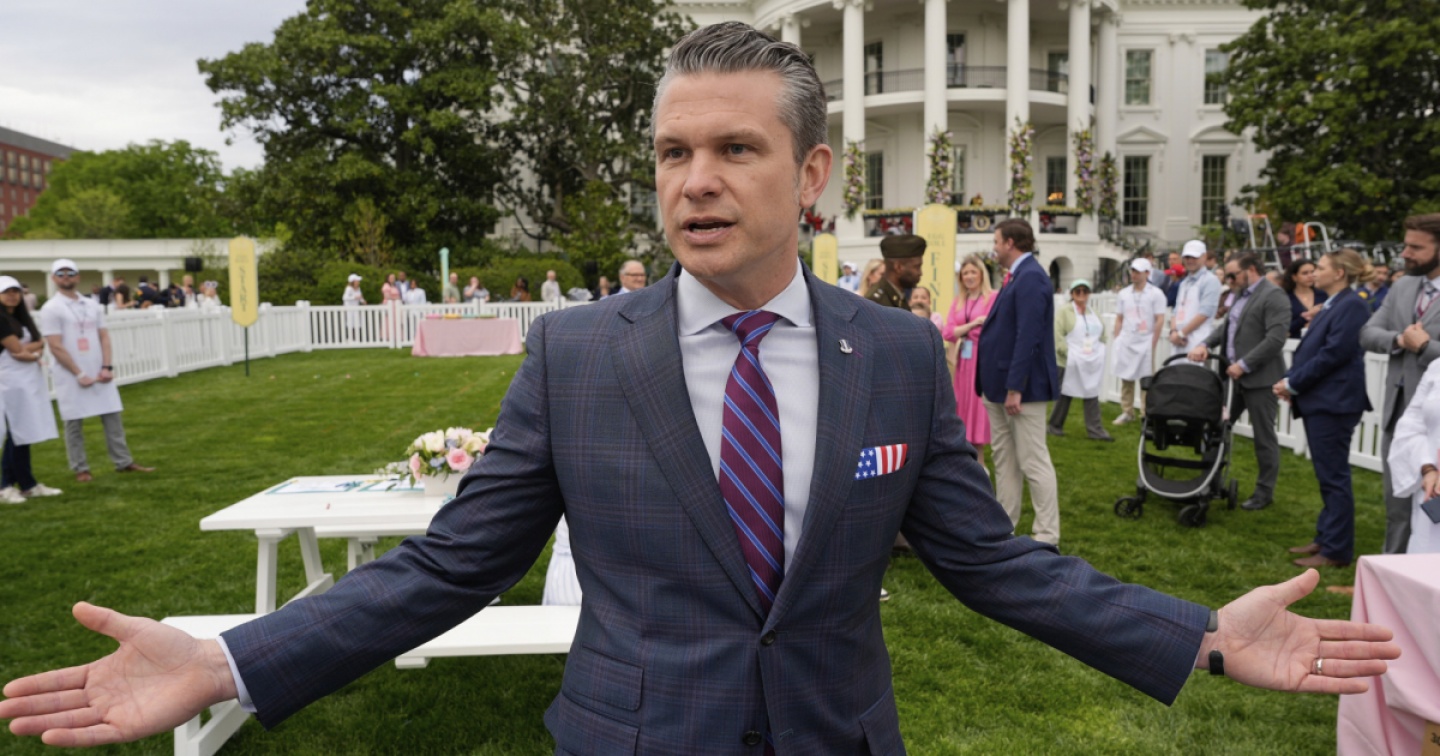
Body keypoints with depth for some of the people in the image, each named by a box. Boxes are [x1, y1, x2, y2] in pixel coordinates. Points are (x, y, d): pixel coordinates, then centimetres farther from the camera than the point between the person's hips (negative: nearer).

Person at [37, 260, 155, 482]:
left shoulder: (91, 305, 11)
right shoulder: (51, 309, -6)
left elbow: (104, 337, 9)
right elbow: (55, 347, -11)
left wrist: (107, 367, -5)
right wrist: (79, 374, -14)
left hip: (99, 373, 5)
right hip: (71, 376, -5)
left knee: (112, 417, 5)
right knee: (74, 423, 2)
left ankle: (124, 462, 10)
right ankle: (80, 469, 11)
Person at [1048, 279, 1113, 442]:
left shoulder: (1094, 314, 15)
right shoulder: (1064, 312, -5)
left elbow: (1103, 334, 22)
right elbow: (1057, 335, -13)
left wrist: (1099, 350, 9)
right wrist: (1066, 352, -16)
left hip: (1092, 362, 5)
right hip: (1070, 362, -5)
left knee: (1092, 393, 2)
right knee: (1065, 394, 3)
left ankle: (1095, 430, 4)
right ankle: (1055, 426, 16)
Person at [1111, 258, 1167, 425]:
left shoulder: (1155, 294, -2)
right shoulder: (1124, 293, 10)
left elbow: (1160, 320, -5)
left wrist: (1153, 344, -8)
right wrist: (1116, 340, 6)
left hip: (1145, 343, -4)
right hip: (1126, 342, 4)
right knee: (1126, 378, 6)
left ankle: (1146, 414, 6)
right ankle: (1127, 412, 15)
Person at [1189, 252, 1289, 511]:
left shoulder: (1273, 296, -13)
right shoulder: (1241, 295, 15)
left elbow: (1275, 340, -21)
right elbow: (1226, 327, 17)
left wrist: (1244, 364, -21)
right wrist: (1206, 345, -1)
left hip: (1260, 378, -8)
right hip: (1234, 374, 8)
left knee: (1263, 436, 3)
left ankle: (1264, 491, 14)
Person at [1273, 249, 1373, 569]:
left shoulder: (1352, 305, -13)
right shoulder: (1330, 306, 16)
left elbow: (1334, 354, -20)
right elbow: (1309, 350, 16)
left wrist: (1293, 383, -14)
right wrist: (1290, 380, 1)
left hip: (1333, 402, -10)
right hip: (1317, 401, 10)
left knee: (1334, 477, -4)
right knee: (1327, 476, 16)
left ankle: (1336, 551, 2)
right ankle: (1326, 538, 26)